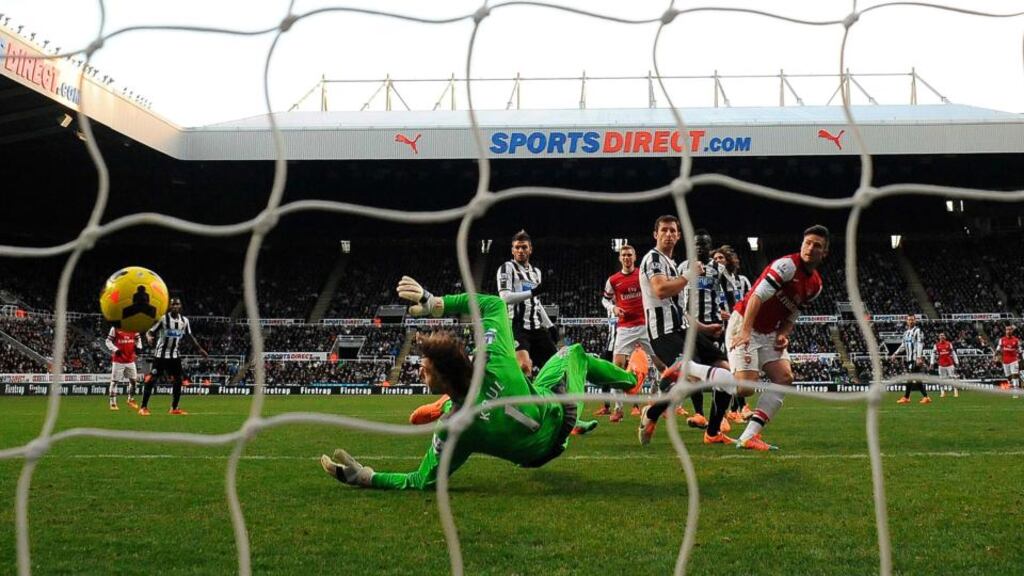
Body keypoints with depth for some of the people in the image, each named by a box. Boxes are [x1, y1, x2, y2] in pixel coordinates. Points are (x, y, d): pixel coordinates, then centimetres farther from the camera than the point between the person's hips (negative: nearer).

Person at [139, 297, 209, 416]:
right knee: (152, 379, -7)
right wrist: (149, 337, -35)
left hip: (175, 355, 5)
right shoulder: (163, 319, -11)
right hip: (161, 354, -5)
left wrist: (200, 349, 14)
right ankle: (143, 407, -2)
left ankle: (174, 408, 14)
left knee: (178, 381, 3)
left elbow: (190, 336, 16)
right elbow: (150, 331, -11)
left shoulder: (184, 321, 4)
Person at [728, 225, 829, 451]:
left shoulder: (815, 285, 9)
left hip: (769, 333, 8)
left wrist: (783, 335, -5)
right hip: (744, 325, -8)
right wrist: (745, 331, -32)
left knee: (785, 377, -9)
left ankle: (748, 437, -10)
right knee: (746, 385, -19)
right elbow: (758, 295, -25)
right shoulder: (788, 265, -17)